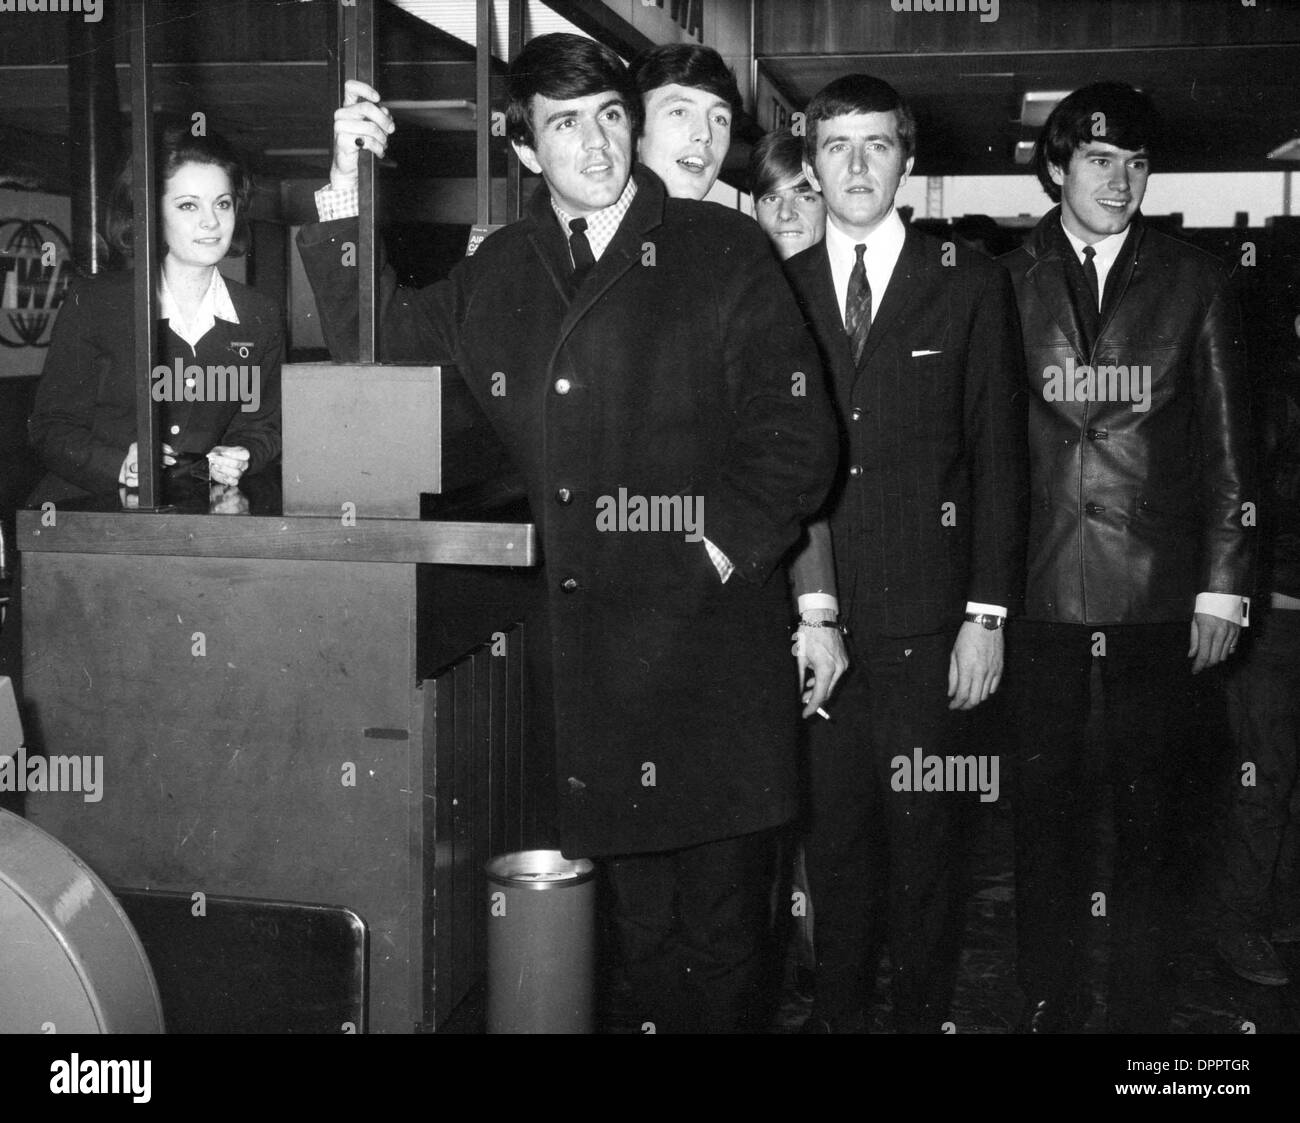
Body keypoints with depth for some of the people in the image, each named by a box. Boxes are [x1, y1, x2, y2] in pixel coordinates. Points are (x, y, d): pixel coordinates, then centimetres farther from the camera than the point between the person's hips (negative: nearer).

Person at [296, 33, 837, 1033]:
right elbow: (379, 341, 17)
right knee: (640, 921, 12)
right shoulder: (498, 275, 12)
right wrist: (347, 191, 7)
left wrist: (720, 552, -10)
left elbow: (798, 436, -3)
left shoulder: (722, 252, 0)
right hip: (583, 653, 3)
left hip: (714, 642, -3)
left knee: (722, 925, 5)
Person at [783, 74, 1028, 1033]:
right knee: (834, 835, 8)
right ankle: (837, 1010, 25)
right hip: (809, 620, 2)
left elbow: (1000, 457, 1)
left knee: (923, 838, 5)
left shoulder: (972, 285, 4)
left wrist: (988, 614, -5)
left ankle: (925, 1013, 22)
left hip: (925, 625, -1)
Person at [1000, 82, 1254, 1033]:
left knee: (1149, 811, 6)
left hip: (1158, 594, 0)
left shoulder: (1193, 282, 7)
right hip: (1039, 589, 0)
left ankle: (1143, 1010, 19)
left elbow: (1226, 444, 6)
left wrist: (1222, 585, 1)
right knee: (1045, 807, 7)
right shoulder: (1008, 284, 5)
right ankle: (1050, 1007, 20)